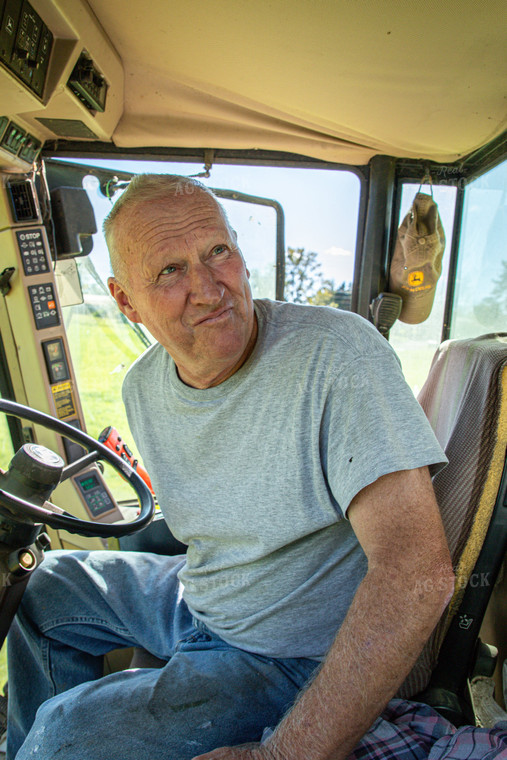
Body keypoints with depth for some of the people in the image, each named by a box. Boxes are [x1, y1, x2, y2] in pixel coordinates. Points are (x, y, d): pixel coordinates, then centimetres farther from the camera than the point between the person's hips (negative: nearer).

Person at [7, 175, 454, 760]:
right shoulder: (141, 387, -6)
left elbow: (419, 572, -34)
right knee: (48, 584, 17)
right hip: (196, 600, 7)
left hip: (299, 661, -6)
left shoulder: (339, 353, -29)